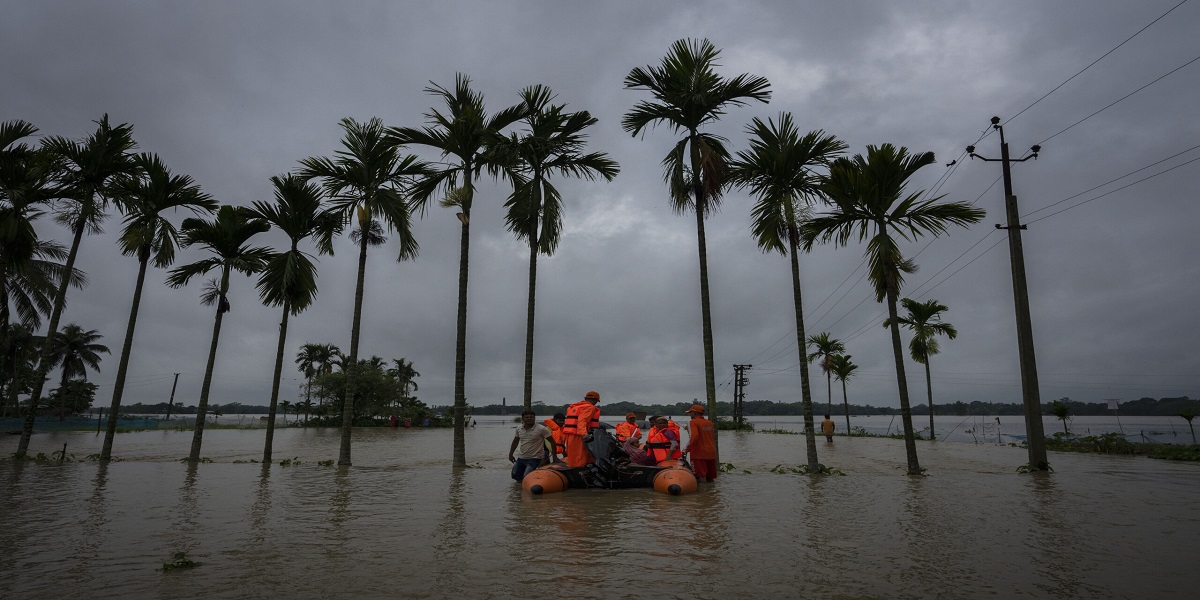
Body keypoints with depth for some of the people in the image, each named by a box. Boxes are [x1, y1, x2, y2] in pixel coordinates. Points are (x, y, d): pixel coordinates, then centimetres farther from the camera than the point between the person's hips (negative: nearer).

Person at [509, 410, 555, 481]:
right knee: (515, 476, 11)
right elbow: (515, 442, 16)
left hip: (534, 459, -6)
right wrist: (510, 454, 15)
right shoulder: (519, 428, 0)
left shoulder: (541, 429, -17)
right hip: (520, 458, 6)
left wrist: (555, 457, -14)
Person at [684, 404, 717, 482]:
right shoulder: (710, 423, 15)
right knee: (710, 478, 12)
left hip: (699, 454, -7)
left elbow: (694, 436, -23)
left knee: (700, 476, -7)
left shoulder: (693, 423, -8)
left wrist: (687, 450, -21)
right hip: (711, 453, 7)